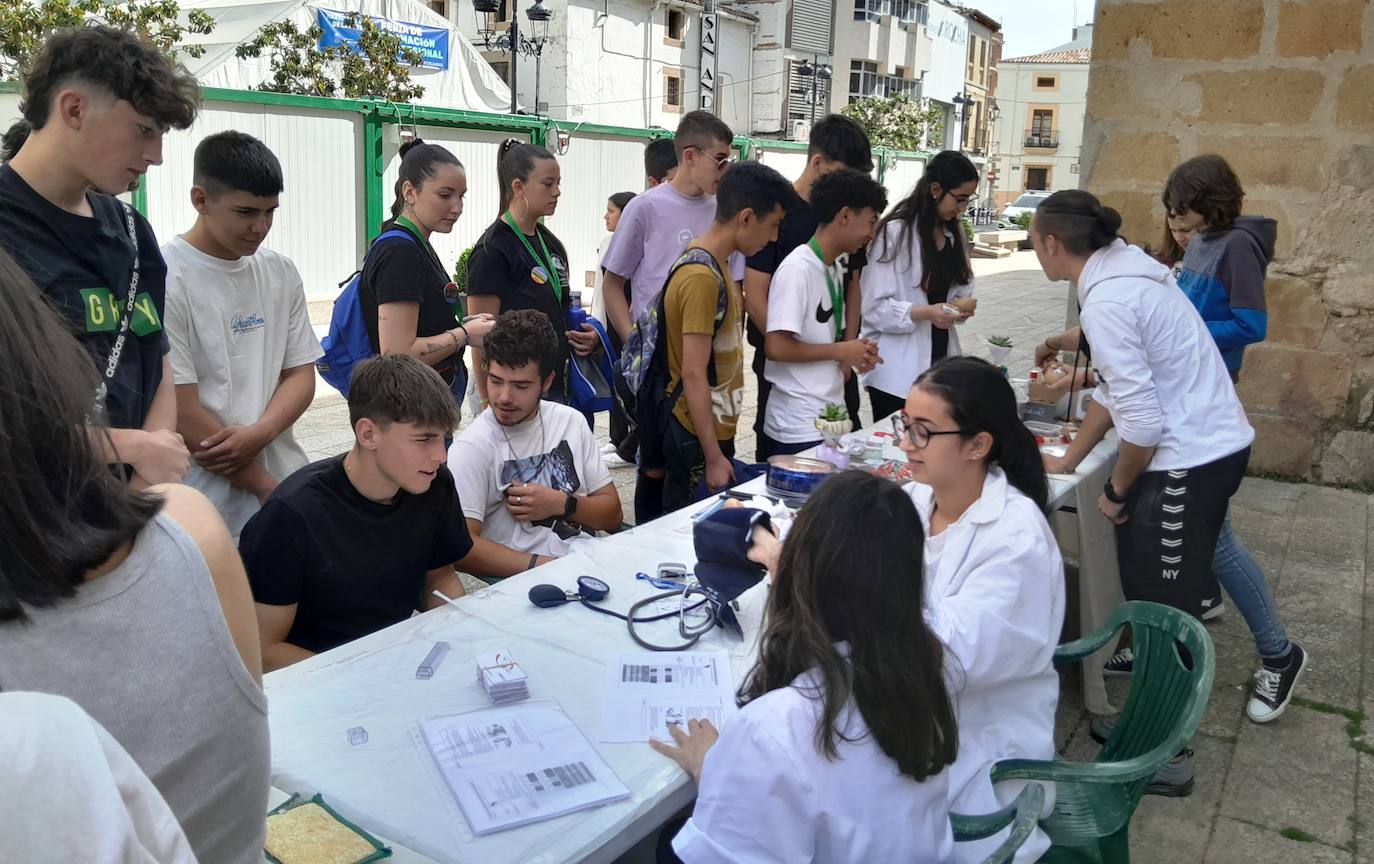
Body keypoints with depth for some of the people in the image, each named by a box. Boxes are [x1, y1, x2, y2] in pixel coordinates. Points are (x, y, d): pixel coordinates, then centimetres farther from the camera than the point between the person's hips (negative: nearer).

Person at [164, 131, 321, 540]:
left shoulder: (280, 272, 6)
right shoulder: (165, 281, -12)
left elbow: (300, 375, 7)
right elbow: (182, 413, -14)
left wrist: (258, 433, -14)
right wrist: (270, 490, -10)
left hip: (284, 476, 5)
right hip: (208, 504, -5)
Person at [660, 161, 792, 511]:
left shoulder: (715, 265, 10)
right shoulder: (702, 278, -20)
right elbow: (693, 376, -22)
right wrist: (714, 458, -20)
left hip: (715, 430, 9)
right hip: (698, 439, -9)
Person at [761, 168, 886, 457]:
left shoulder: (833, 270, 12)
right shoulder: (797, 269, -15)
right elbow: (776, 347, -21)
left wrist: (857, 354, 0)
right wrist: (841, 351, -12)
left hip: (830, 419, 9)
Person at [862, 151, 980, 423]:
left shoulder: (954, 233, 13)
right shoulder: (895, 232, -11)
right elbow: (874, 306, -15)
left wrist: (963, 304, -3)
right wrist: (925, 313, -26)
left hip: (940, 362, 7)